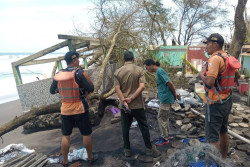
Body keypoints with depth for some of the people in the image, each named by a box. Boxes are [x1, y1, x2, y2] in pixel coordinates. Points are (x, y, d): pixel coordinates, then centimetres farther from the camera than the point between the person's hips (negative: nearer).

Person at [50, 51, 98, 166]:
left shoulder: (58, 75, 0)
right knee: (86, 134, 11)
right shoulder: (79, 73, -15)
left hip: (65, 110, 4)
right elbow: (90, 89, -15)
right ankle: (90, 158, 26)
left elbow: (52, 91, 9)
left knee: (65, 135, 15)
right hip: (80, 109, -4)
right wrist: (88, 81, 4)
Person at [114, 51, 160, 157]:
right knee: (144, 126, 11)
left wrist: (124, 102, -13)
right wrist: (131, 98, -15)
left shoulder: (118, 72, 0)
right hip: (137, 104, -2)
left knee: (125, 128, 14)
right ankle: (149, 149, 20)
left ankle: (127, 149, 24)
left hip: (124, 105, 2)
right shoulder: (139, 70, -6)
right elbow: (142, 86, -16)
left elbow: (117, 89, -9)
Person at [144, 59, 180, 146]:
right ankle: (166, 134, 33)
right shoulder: (159, 71, 13)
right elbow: (169, 83, 15)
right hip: (165, 98, 10)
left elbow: (170, 83, -22)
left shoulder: (159, 71, -18)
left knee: (161, 118, 1)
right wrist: (175, 94, 10)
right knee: (165, 117, 19)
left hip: (166, 99, -10)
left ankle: (165, 138, 13)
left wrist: (175, 94, -9)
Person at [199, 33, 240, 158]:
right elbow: (237, 75, 22)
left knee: (212, 137, -2)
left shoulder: (215, 58, -20)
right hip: (227, 101, 10)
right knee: (223, 132, 23)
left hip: (215, 103, -10)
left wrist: (201, 76, -11)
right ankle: (223, 159, 39)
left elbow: (210, 82, -29)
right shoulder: (228, 57, 8)